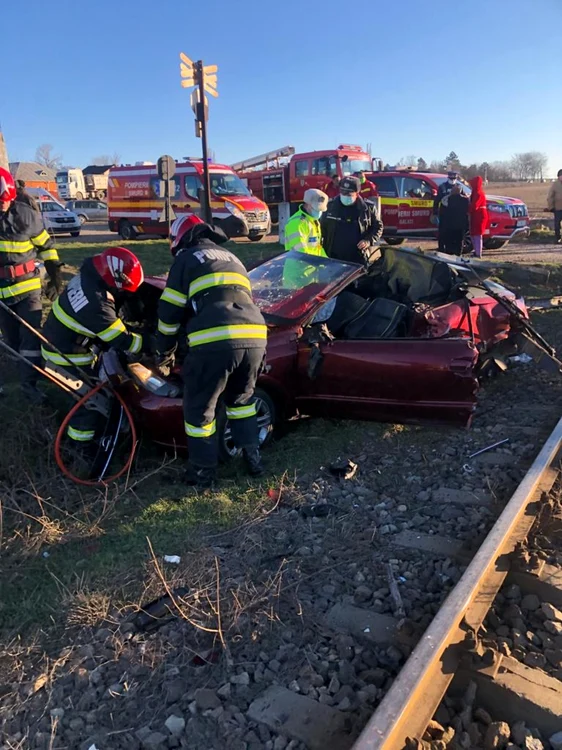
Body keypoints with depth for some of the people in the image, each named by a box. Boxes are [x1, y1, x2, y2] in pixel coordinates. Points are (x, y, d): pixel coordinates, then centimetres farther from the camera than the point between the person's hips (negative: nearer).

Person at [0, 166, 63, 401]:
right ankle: (28, 371, 25)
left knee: (31, 335, -5)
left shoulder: (26, 215, -6)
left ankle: (29, 381, 2)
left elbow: (46, 245, 4)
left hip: (27, 286, -2)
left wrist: (55, 276, 2)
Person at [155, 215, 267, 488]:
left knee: (199, 410, 12)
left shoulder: (186, 258, 16)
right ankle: (253, 459, 31)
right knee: (241, 400, 29)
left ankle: (203, 473, 22)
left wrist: (164, 352, 28)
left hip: (215, 340, -6)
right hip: (255, 337, 6)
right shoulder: (231, 258, 34)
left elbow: (170, 311, 16)